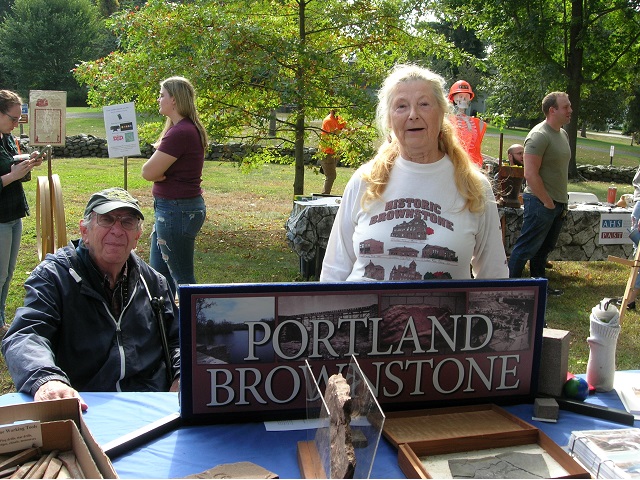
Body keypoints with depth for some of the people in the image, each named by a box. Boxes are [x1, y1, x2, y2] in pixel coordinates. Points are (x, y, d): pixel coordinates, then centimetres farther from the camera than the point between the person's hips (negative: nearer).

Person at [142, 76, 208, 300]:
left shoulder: (180, 132, -21)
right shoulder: (188, 128, 12)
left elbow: (148, 172, -19)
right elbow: (151, 171, 13)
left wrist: (156, 170, 1)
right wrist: (160, 171, -7)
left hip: (177, 211, -11)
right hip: (172, 208, 11)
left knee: (182, 277, 1)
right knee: (159, 273, 19)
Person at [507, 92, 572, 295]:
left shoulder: (563, 134, 13)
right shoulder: (539, 135, -16)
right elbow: (530, 174, -22)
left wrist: (562, 202, 16)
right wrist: (548, 202, -17)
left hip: (557, 203, 9)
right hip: (541, 203, -9)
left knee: (544, 248, 18)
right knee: (526, 248, -3)